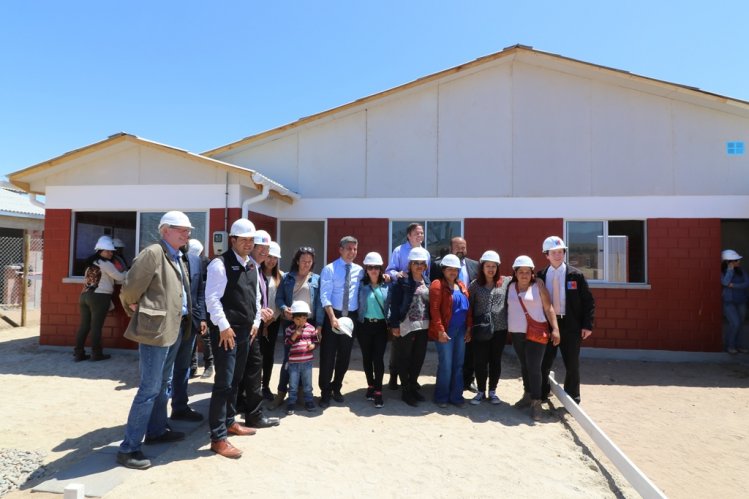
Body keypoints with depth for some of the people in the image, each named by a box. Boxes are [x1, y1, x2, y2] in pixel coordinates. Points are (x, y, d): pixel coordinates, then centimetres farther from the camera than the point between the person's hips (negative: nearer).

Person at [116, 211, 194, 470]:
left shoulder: (178, 258, 15)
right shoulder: (152, 253, -14)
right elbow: (129, 290, -14)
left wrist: (185, 320, 15)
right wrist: (138, 313, 0)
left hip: (175, 328, 9)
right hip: (156, 329, -9)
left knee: (163, 384, 20)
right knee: (150, 388, -6)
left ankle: (156, 431, 35)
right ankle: (128, 447, 5)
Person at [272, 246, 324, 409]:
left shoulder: (317, 279, 5)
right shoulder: (287, 277, 7)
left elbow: (320, 303, 0)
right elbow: (279, 298, 4)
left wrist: (319, 324, -7)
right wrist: (284, 308, -17)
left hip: (309, 322, 1)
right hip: (290, 321, 0)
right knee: (288, 357, -2)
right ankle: (281, 392, 7)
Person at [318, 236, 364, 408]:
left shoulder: (359, 270, 5)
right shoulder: (329, 269, -7)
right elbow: (324, 296, -14)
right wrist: (332, 317, -24)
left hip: (351, 316, 4)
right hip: (332, 315, -4)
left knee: (345, 355, 13)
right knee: (328, 355, 0)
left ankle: (336, 388, 31)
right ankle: (325, 392, 15)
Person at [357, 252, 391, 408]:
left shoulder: (387, 285, 1)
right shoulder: (361, 285, -2)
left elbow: (392, 305, 1)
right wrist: (356, 322, -12)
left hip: (381, 326, 0)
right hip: (365, 325, 0)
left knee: (378, 358, -3)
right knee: (367, 357, 11)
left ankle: (378, 391, 5)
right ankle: (371, 386, 28)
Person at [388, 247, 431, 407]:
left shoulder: (427, 282, 10)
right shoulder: (402, 281, -6)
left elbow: (430, 303, 14)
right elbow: (395, 304, -10)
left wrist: (431, 324, 11)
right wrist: (394, 325, -14)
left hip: (423, 327, 5)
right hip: (405, 326, -5)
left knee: (419, 358, 12)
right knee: (404, 359, 5)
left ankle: (413, 387, 29)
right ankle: (405, 390, 18)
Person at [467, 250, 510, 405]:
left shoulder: (506, 282, 1)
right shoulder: (475, 284, 1)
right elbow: (469, 306, 2)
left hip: (500, 329, 1)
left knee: (495, 361, 12)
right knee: (479, 361, 4)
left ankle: (492, 391, 28)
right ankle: (481, 392, 21)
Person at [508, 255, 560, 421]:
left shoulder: (538, 285, -4)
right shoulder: (510, 287, 6)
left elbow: (548, 308, -5)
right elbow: (507, 308, 13)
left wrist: (555, 328, -10)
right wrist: (508, 328, 6)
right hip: (516, 334, 4)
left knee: (534, 367, -8)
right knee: (524, 366, 15)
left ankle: (536, 402, 1)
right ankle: (528, 395, 29)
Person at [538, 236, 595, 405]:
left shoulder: (575, 274, -2)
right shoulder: (541, 276, 2)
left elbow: (588, 301, -2)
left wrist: (587, 325, -8)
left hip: (571, 325, -1)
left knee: (572, 364, 10)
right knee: (544, 362, 8)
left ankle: (572, 399, 28)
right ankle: (542, 395, 28)